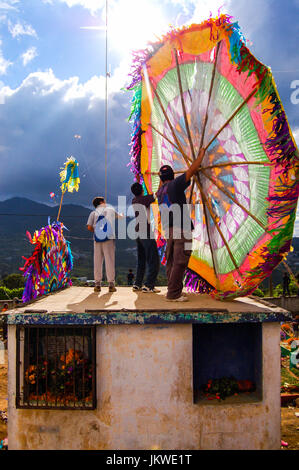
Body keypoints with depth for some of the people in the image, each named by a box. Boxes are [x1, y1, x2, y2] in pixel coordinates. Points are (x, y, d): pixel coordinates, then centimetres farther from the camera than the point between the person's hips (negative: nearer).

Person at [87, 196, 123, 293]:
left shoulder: (93, 213, 10)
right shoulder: (110, 210, 12)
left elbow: (89, 227, -1)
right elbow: (120, 216, 30)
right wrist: (121, 214, 53)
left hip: (97, 239, 1)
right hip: (109, 238, -1)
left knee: (97, 261, 5)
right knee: (110, 260, 0)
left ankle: (97, 284, 6)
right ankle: (111, 284, -1)